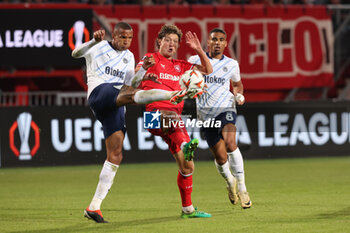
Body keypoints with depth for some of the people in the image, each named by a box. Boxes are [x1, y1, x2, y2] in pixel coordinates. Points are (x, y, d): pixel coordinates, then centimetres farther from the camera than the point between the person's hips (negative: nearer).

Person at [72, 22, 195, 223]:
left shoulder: (129, 57, 25)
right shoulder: (100, 47, 9)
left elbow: (130, 84, 17)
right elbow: (76, 54, -9)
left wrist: (143, 70, 1)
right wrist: (94, 40, -25)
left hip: (116, 107, 6)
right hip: (99, 93, -6)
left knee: (115, 156, -2)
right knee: (131, 94, -36)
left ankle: (94, 207, 0)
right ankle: (174, 94, -63)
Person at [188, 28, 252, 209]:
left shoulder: (231, 64, 8)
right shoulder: (195, 61, 2)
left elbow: (237, 84, 25)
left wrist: (239, 94, 4)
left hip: (225, 108, 0)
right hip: (205, 114, 0)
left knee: (230, 142, -28)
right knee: (220, 157, 0)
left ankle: (241, 187, -20)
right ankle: (229, 181, 35)